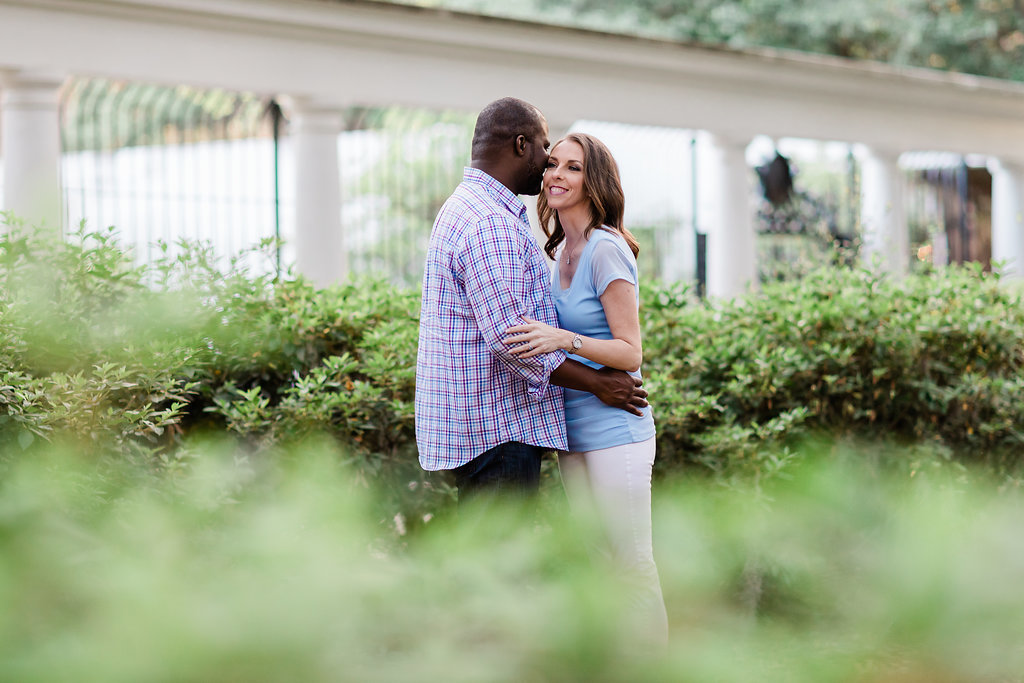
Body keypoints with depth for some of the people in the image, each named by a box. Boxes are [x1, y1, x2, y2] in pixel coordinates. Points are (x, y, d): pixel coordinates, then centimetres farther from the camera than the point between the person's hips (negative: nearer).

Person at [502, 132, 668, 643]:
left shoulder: (606, 249, -13)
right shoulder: (559, 253, 12)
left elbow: (630, 352, -17)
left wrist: (564, 339, -29)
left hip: (613, 427, -9)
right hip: (572, 430, 9)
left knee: (632, 565, -5)